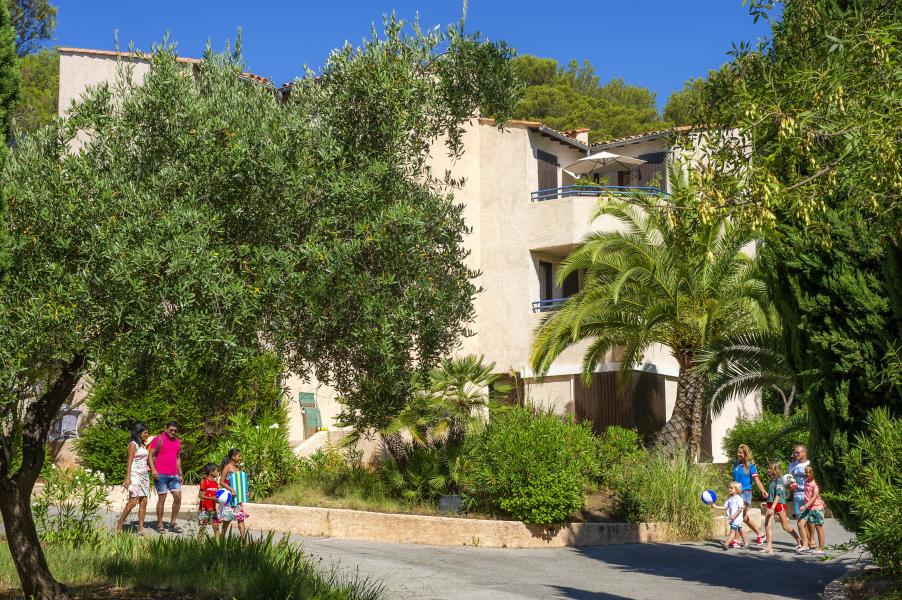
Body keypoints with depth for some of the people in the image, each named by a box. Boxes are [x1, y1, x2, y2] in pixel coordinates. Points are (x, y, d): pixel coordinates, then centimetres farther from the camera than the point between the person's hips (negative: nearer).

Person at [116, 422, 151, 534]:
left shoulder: (143, 445, 17)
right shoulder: (133, 444, -6)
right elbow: (129, 462, -11)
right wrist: (128, 478, -17)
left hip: (144, 475, 8)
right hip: (135, 475, -8)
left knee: (143, 502, 2)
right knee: (133, 501, -15)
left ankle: (141, 529, 2)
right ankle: (119, 525, -5)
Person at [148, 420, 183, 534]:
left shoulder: (178, 442, 16)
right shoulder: (159, 439, -3)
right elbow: (151, 455, -6)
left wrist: (180, 474, 18)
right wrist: (153, 469, -18)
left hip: (174, 475, 6)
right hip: (161, 474, -6)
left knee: (178, 497, -1)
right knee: (162, 498, -2)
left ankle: (173, 523, 9)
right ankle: (159, 525, 7)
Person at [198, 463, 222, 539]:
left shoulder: (215, 483, 11)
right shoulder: (204, 482, -10)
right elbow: (200, 495, -16)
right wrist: (211, 498, -25)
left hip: (213, 508, 6)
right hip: (204, 508, -6)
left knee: (216, 527, 1)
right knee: (202, 528, 1)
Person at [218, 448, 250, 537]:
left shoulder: (238, 468, 10)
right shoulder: (227, 467, -9)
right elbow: (221, 482, -12)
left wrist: (245, 491, 7)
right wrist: (231, 490, -21)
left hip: (238, 497, 6)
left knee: (241, 518, -2)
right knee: (227, 520, 4)